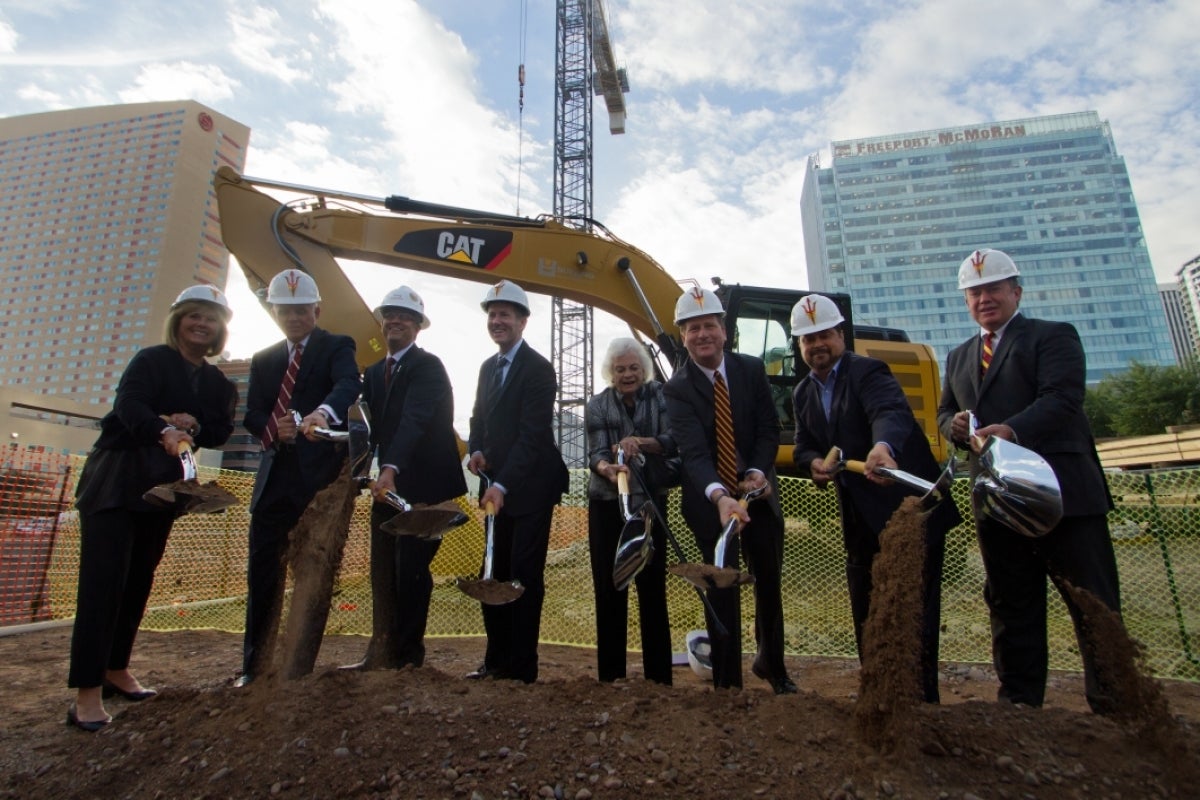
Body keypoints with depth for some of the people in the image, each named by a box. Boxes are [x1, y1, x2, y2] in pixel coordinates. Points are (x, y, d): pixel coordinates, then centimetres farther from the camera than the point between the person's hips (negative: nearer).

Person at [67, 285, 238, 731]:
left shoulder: (218, 384, 11)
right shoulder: (152, 360, -6)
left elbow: (220, 433, 4)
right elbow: (129, 405, -23)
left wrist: (194, 426, -16)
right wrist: (165, 431, -41)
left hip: (163, 486, 6)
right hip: (115, 480, -6)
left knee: (139, 580, 12)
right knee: (103, 579, -8)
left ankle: (116, 670, 25)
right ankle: (87, 692, -6)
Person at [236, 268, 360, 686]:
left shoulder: (337, 347, 1)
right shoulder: (264, 360, 18)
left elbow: (348, 384, -21)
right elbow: (252, 415, 11)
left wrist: (323, 412, -43)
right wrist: (273, 429, -13)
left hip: (319, 474, -5)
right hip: (275, 476, 5)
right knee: (262, 571, 9)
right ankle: (254, 664, 22)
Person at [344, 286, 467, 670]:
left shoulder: (428, 366, -10)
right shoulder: (374, 372, 14)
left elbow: (414, 420, -25)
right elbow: (372, 426, 10)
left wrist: (392, 469, -37)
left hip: (422, 485, -7)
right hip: (387, 483, 7)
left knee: (410, 569, -1)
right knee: (383, 571, 11)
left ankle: (408, 653, 14)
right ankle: (381, 651, 23)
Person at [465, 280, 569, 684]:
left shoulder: (538, 368, -13)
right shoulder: (487, 367, 13)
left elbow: (533, 435, -21)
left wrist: (502, 485, -27)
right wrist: (476, 450, -2)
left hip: (530, 487, -8)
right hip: (496, 487, 8)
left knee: (524, 575, 0)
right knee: (494, 575, 12)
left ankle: (521, 666, 13)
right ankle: (496, 660, 26)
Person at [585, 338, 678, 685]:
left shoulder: (660, 397, -1)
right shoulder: (597, 406, 2)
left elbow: (673, 440, -13)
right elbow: (596, 451, -11)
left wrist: (640, 442, -31)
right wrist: (607, 468, -33)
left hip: (651, 503, -1)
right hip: (607, 506, 1)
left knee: (652, 587, 3)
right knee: (608, 589, 5)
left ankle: (659, 676, 16)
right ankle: (610, 675, 17)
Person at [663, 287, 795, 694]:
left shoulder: (753, 369, -3)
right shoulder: (677, 389, -15)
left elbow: (769, 429, -3)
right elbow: (693, 452, -26)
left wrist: (757, 472, -20)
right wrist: (719, 496, -42)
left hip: (758, 490, 4)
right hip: (710, 499, -3)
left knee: (769, 581, 15)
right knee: (723, 589, 1)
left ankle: (772, 664, 38)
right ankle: (727, 679, 17)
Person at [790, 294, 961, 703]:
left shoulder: (869, 372, -13)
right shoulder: (803, 393, 9)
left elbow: (892, 412, -33)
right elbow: (802, 445, 11)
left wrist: (883, 447, -55)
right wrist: (813, 462, -12)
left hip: (909, 508, -7)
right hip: (860, 517, 7)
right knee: (865, 613, 14)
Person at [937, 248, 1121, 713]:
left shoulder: (1053, 336, 2)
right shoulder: (958, 357, 20)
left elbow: (1063, 397, -14)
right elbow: (944, 412, 20)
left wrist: (1012, 429, -31)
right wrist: (955, 425, -4)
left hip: (1062, 492, -5)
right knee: (1011, 608, 11)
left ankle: (1114, 706, 16)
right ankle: (1020, 703, 22)